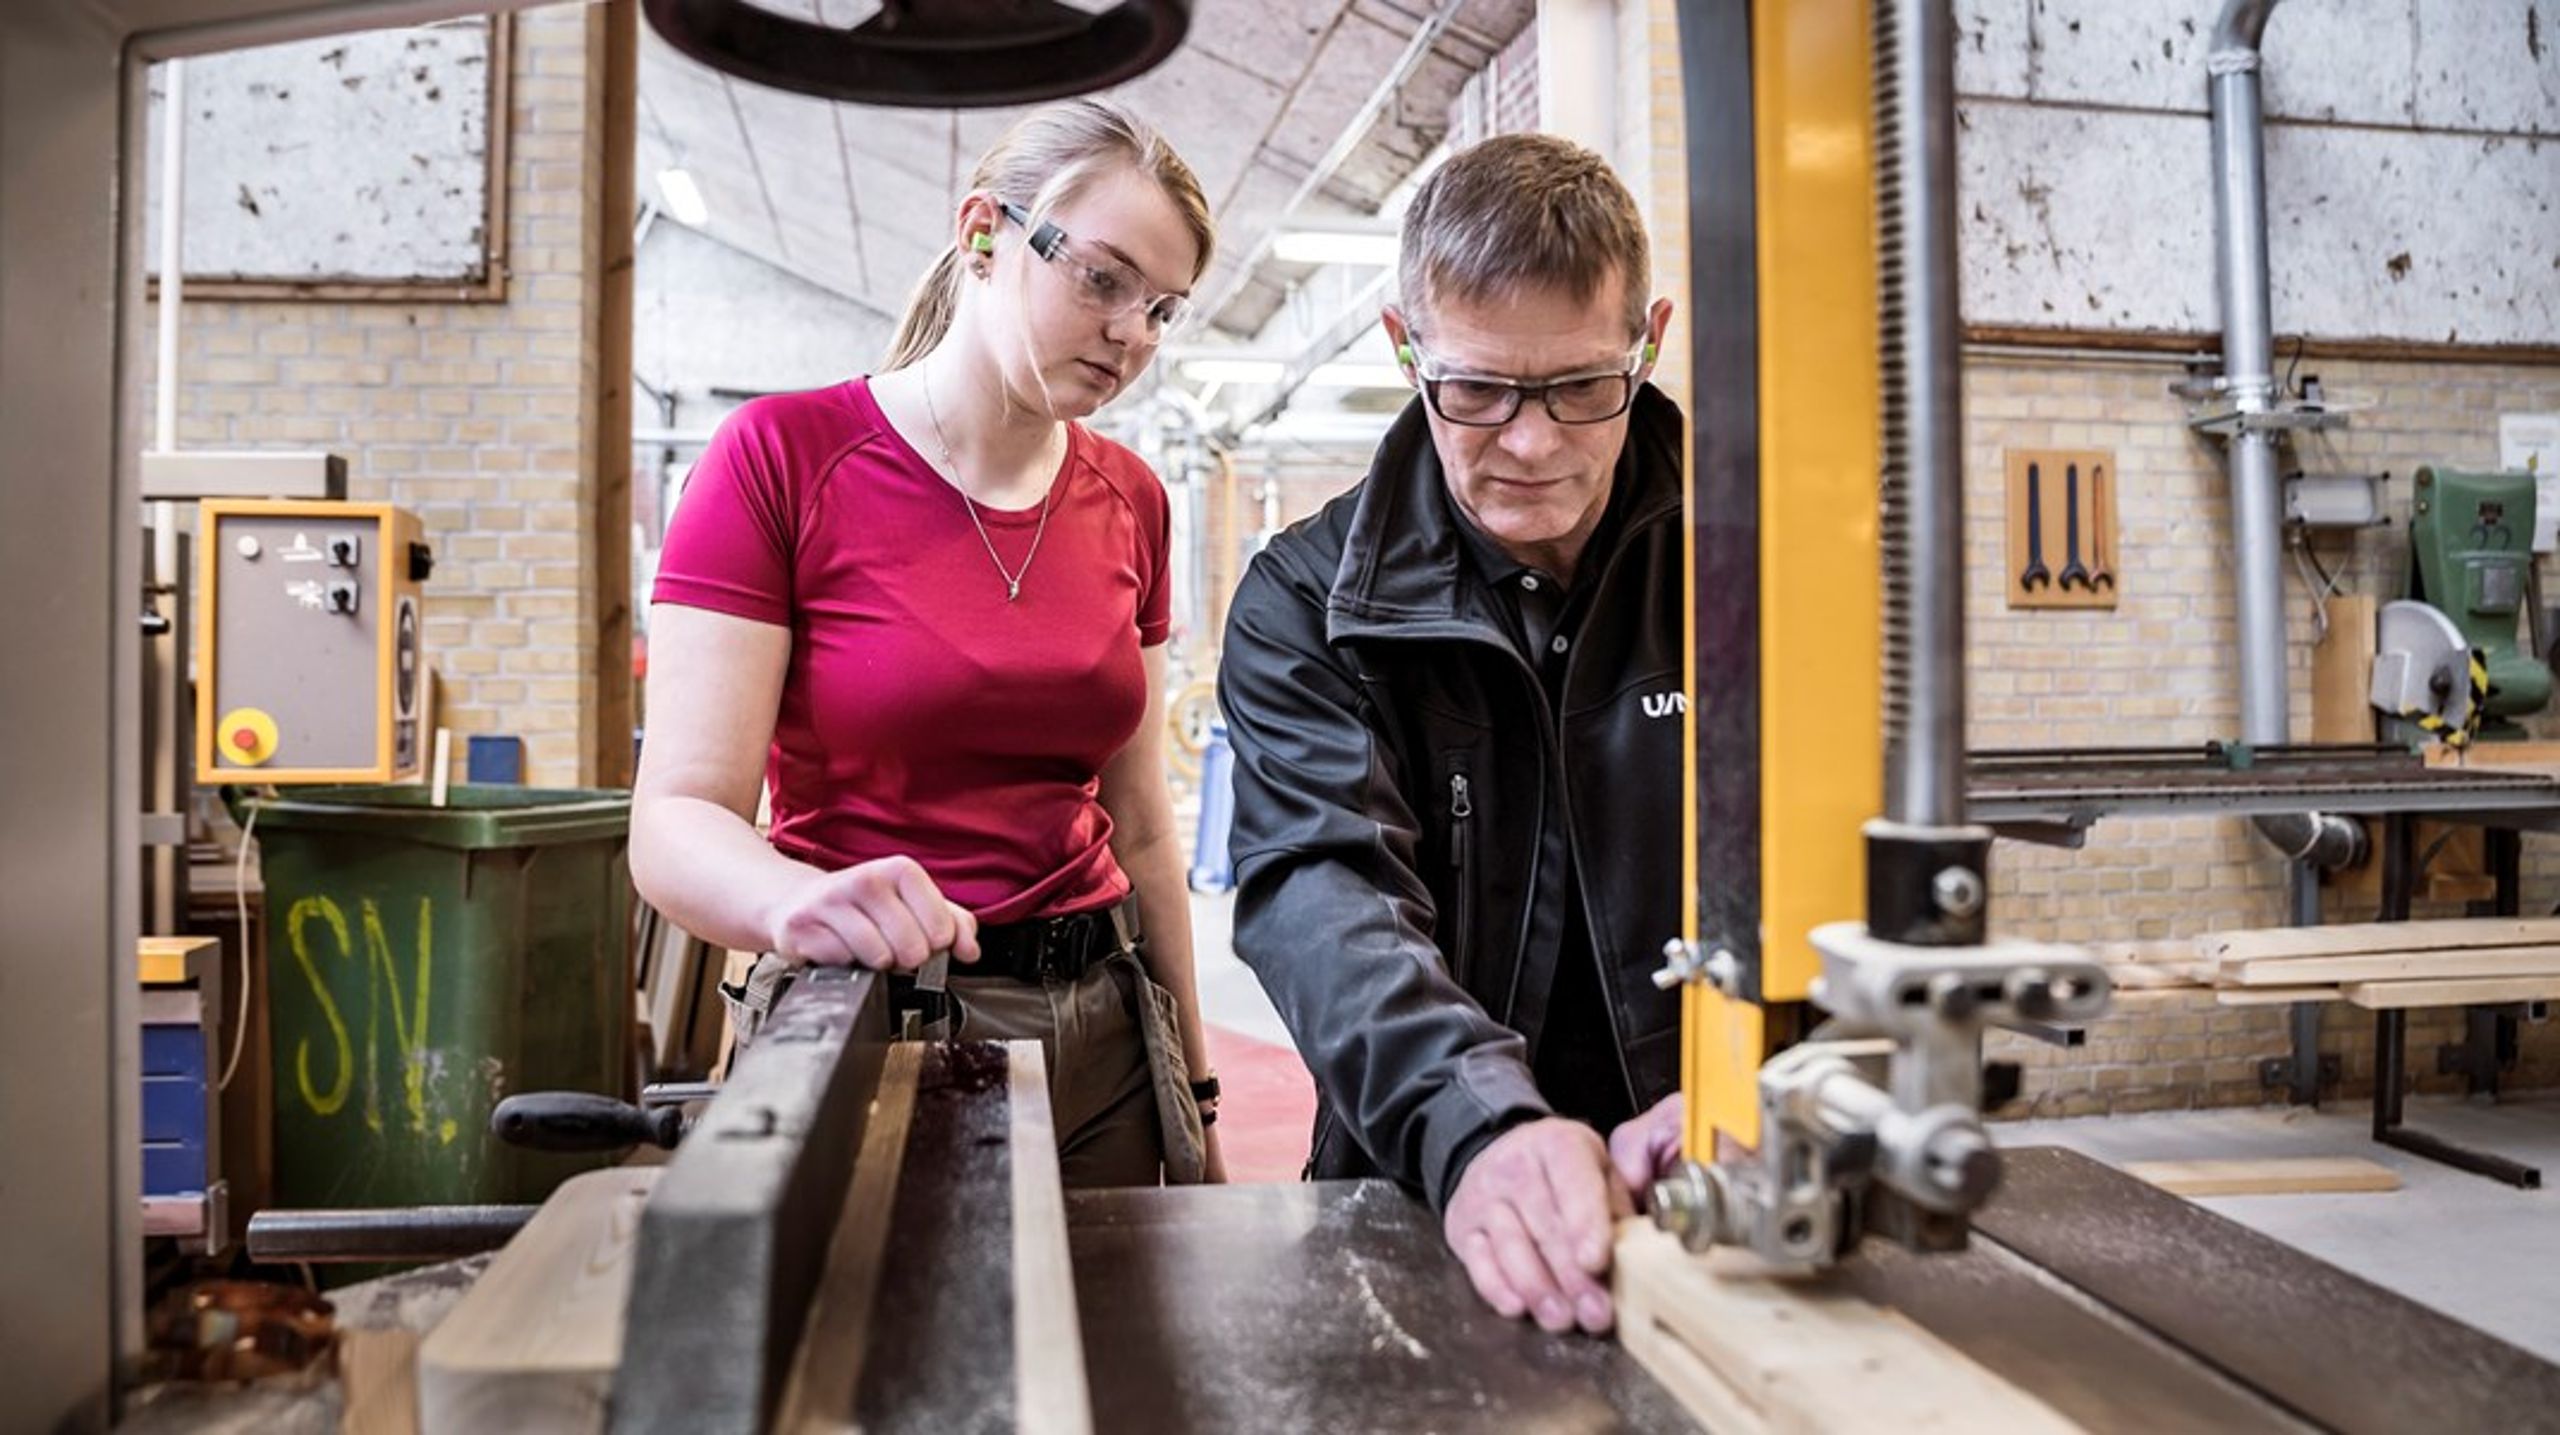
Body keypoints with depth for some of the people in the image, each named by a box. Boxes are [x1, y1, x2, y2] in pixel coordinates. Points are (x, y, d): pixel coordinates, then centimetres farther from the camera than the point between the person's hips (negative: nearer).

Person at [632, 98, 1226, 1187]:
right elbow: (677, 822, -16)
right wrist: (802, 902, -38)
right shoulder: (782, 455, -10)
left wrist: (1195, 1093, 12)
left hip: (1098, 1036, 5)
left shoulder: (1131, 504, 6)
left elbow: (1139, 826, 10)